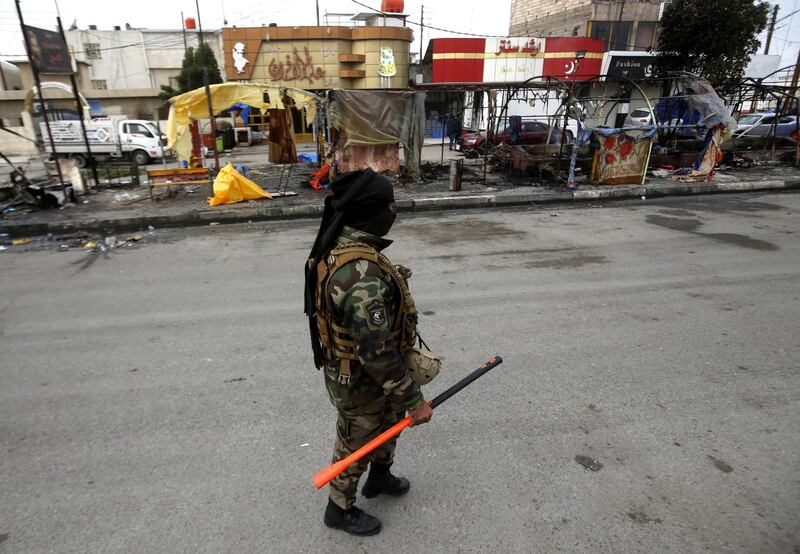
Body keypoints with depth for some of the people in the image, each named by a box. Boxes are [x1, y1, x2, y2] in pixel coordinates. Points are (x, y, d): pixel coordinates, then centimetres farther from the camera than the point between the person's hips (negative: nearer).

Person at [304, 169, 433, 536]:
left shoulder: (338, 245, -4)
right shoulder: (362, 272, -37)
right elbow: (377, 352, -33)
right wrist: (413, 400, -21)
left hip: (349, 365, 9)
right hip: (361, 381, -9)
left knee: (389, 420, 30)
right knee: (356, 446, 17)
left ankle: (380, 478, 56)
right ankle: (340, 510, 45)